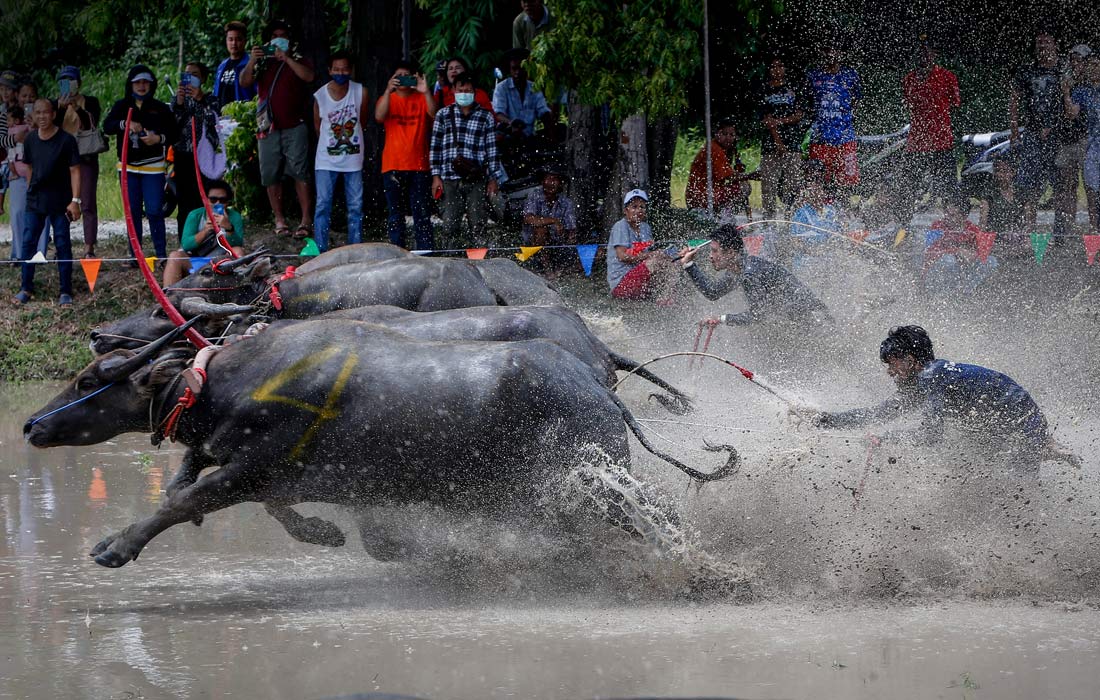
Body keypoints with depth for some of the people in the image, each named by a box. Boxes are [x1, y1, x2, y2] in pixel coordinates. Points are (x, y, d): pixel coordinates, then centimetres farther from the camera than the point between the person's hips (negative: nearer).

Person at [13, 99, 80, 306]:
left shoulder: (65, 140, -10)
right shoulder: (31, 140, 3)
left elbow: (74, 171, -10)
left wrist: (75, 200, -15)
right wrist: (30, 190, 11)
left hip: (59, 202, -4)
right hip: (34, 200, 4)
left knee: (63, 245, 1)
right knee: (28, 242, 2)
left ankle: (66, 292, 7)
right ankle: (26, 288, 12)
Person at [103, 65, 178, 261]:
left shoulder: (160, 108, 2)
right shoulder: (122, 106, 6)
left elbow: (174, 133, 2)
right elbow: (107, 126, -5)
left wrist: (159, 139, -18)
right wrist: (125, 125, -23)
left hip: (152, 166, -3)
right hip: (128, 166, 3)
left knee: (154, 211, -7)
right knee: (132, 211, 7)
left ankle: (161, 254, -3)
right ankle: (135, 254, 13)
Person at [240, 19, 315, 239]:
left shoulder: (298, 60, 10)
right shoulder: (262, 63, 16)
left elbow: (309, 76, -10)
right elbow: (244, 82, 4)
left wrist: (286, 58, -15)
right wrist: (252, 62, -12)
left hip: (295, 127, -3)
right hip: (268, 128, 3)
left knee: (299, 172, -12)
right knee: (271, 175, 2)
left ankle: (306, 220, -14)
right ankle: (279, 220, 9)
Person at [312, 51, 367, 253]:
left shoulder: (361, 92, -5)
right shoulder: (320, 96, -8)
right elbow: (318, 126, 7)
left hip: (353, 158, 1)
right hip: (327, 159, -1)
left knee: (356, 206, 3)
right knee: (323, 205, -5)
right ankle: (320, 251, -4)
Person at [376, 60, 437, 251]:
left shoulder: (421, 99, 9)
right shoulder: (388, 99, 9)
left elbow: (433, 113, -10)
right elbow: (379, 116, -11)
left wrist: (426, 92, -25)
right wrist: (388, 91, -23)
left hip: (419, 165, 0)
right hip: (393, 165, 0)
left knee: (422, 213, -3)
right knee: (395, 213, 1)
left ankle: (425, 251, -3)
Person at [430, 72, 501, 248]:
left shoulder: (485, 117, 10)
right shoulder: (443, 115, 9)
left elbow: (491, 149, 11)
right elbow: (435, 147, 8)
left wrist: (493, 178, 6)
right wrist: (436, 176, 1)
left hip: (476, 180, 0)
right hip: (450, 179, 0)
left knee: (478, 226, -3)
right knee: (450, 225, -3)